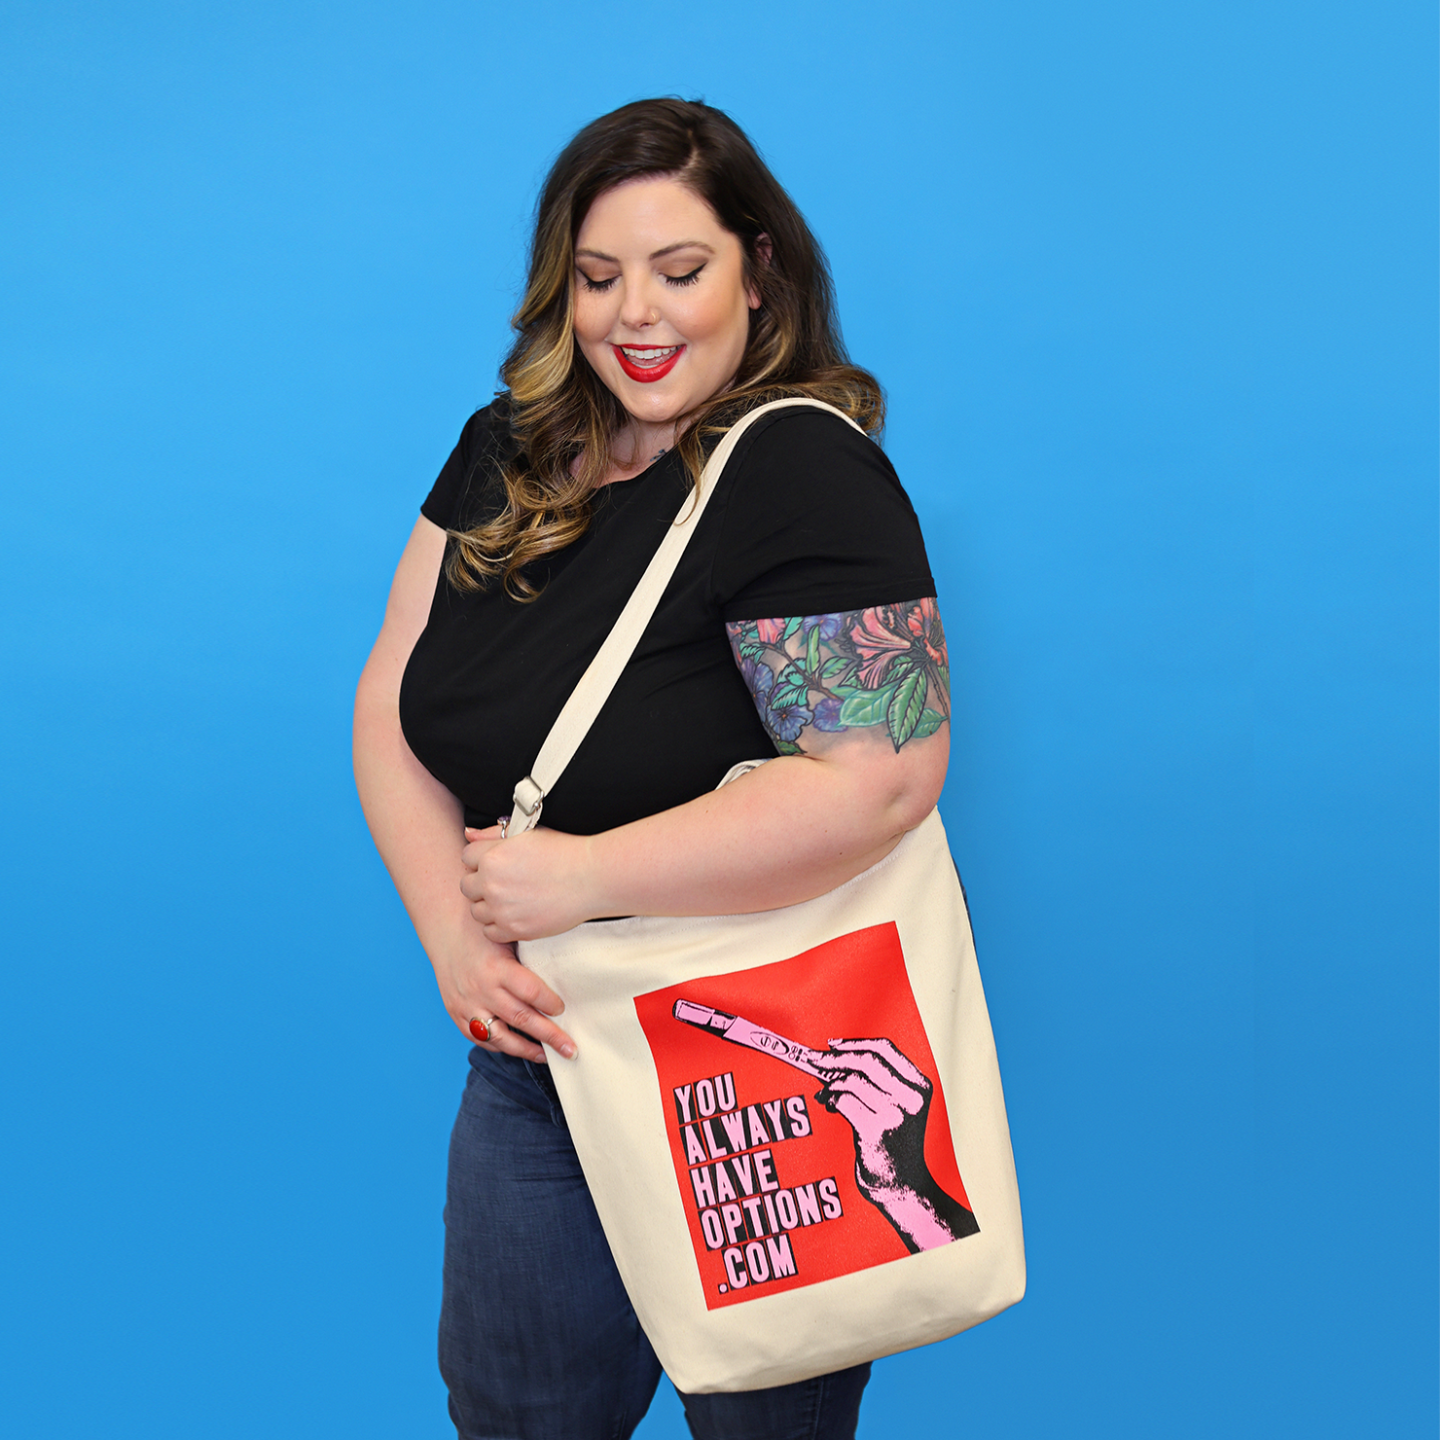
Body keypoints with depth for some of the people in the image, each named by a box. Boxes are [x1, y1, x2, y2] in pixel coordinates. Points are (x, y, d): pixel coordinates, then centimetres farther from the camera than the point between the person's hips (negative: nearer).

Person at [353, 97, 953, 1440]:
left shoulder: (805, 474, -18)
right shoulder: (507, 454, 3)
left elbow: (879, 780, -28)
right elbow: (394, 699, 5)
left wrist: (586, 876, -23)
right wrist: (453, 934, -9)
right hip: (541, 1042, 7)